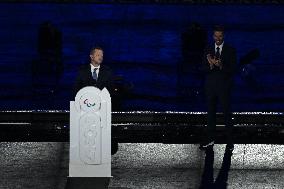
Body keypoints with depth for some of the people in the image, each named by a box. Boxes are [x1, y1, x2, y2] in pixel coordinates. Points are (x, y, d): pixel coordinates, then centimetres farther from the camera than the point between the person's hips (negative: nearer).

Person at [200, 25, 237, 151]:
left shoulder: (230, 50, -2)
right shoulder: (208, 50, 7)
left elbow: (232, 69, -9)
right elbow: (204, 68, 0)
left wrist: (221, 66, -26)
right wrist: (211, 65, -22)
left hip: (224, 86, -3)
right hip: (210, 86, 3)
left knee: (227, 113, -2)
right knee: (211, 112, 10)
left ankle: (229, 140, 5)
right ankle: (210, 139, 19)